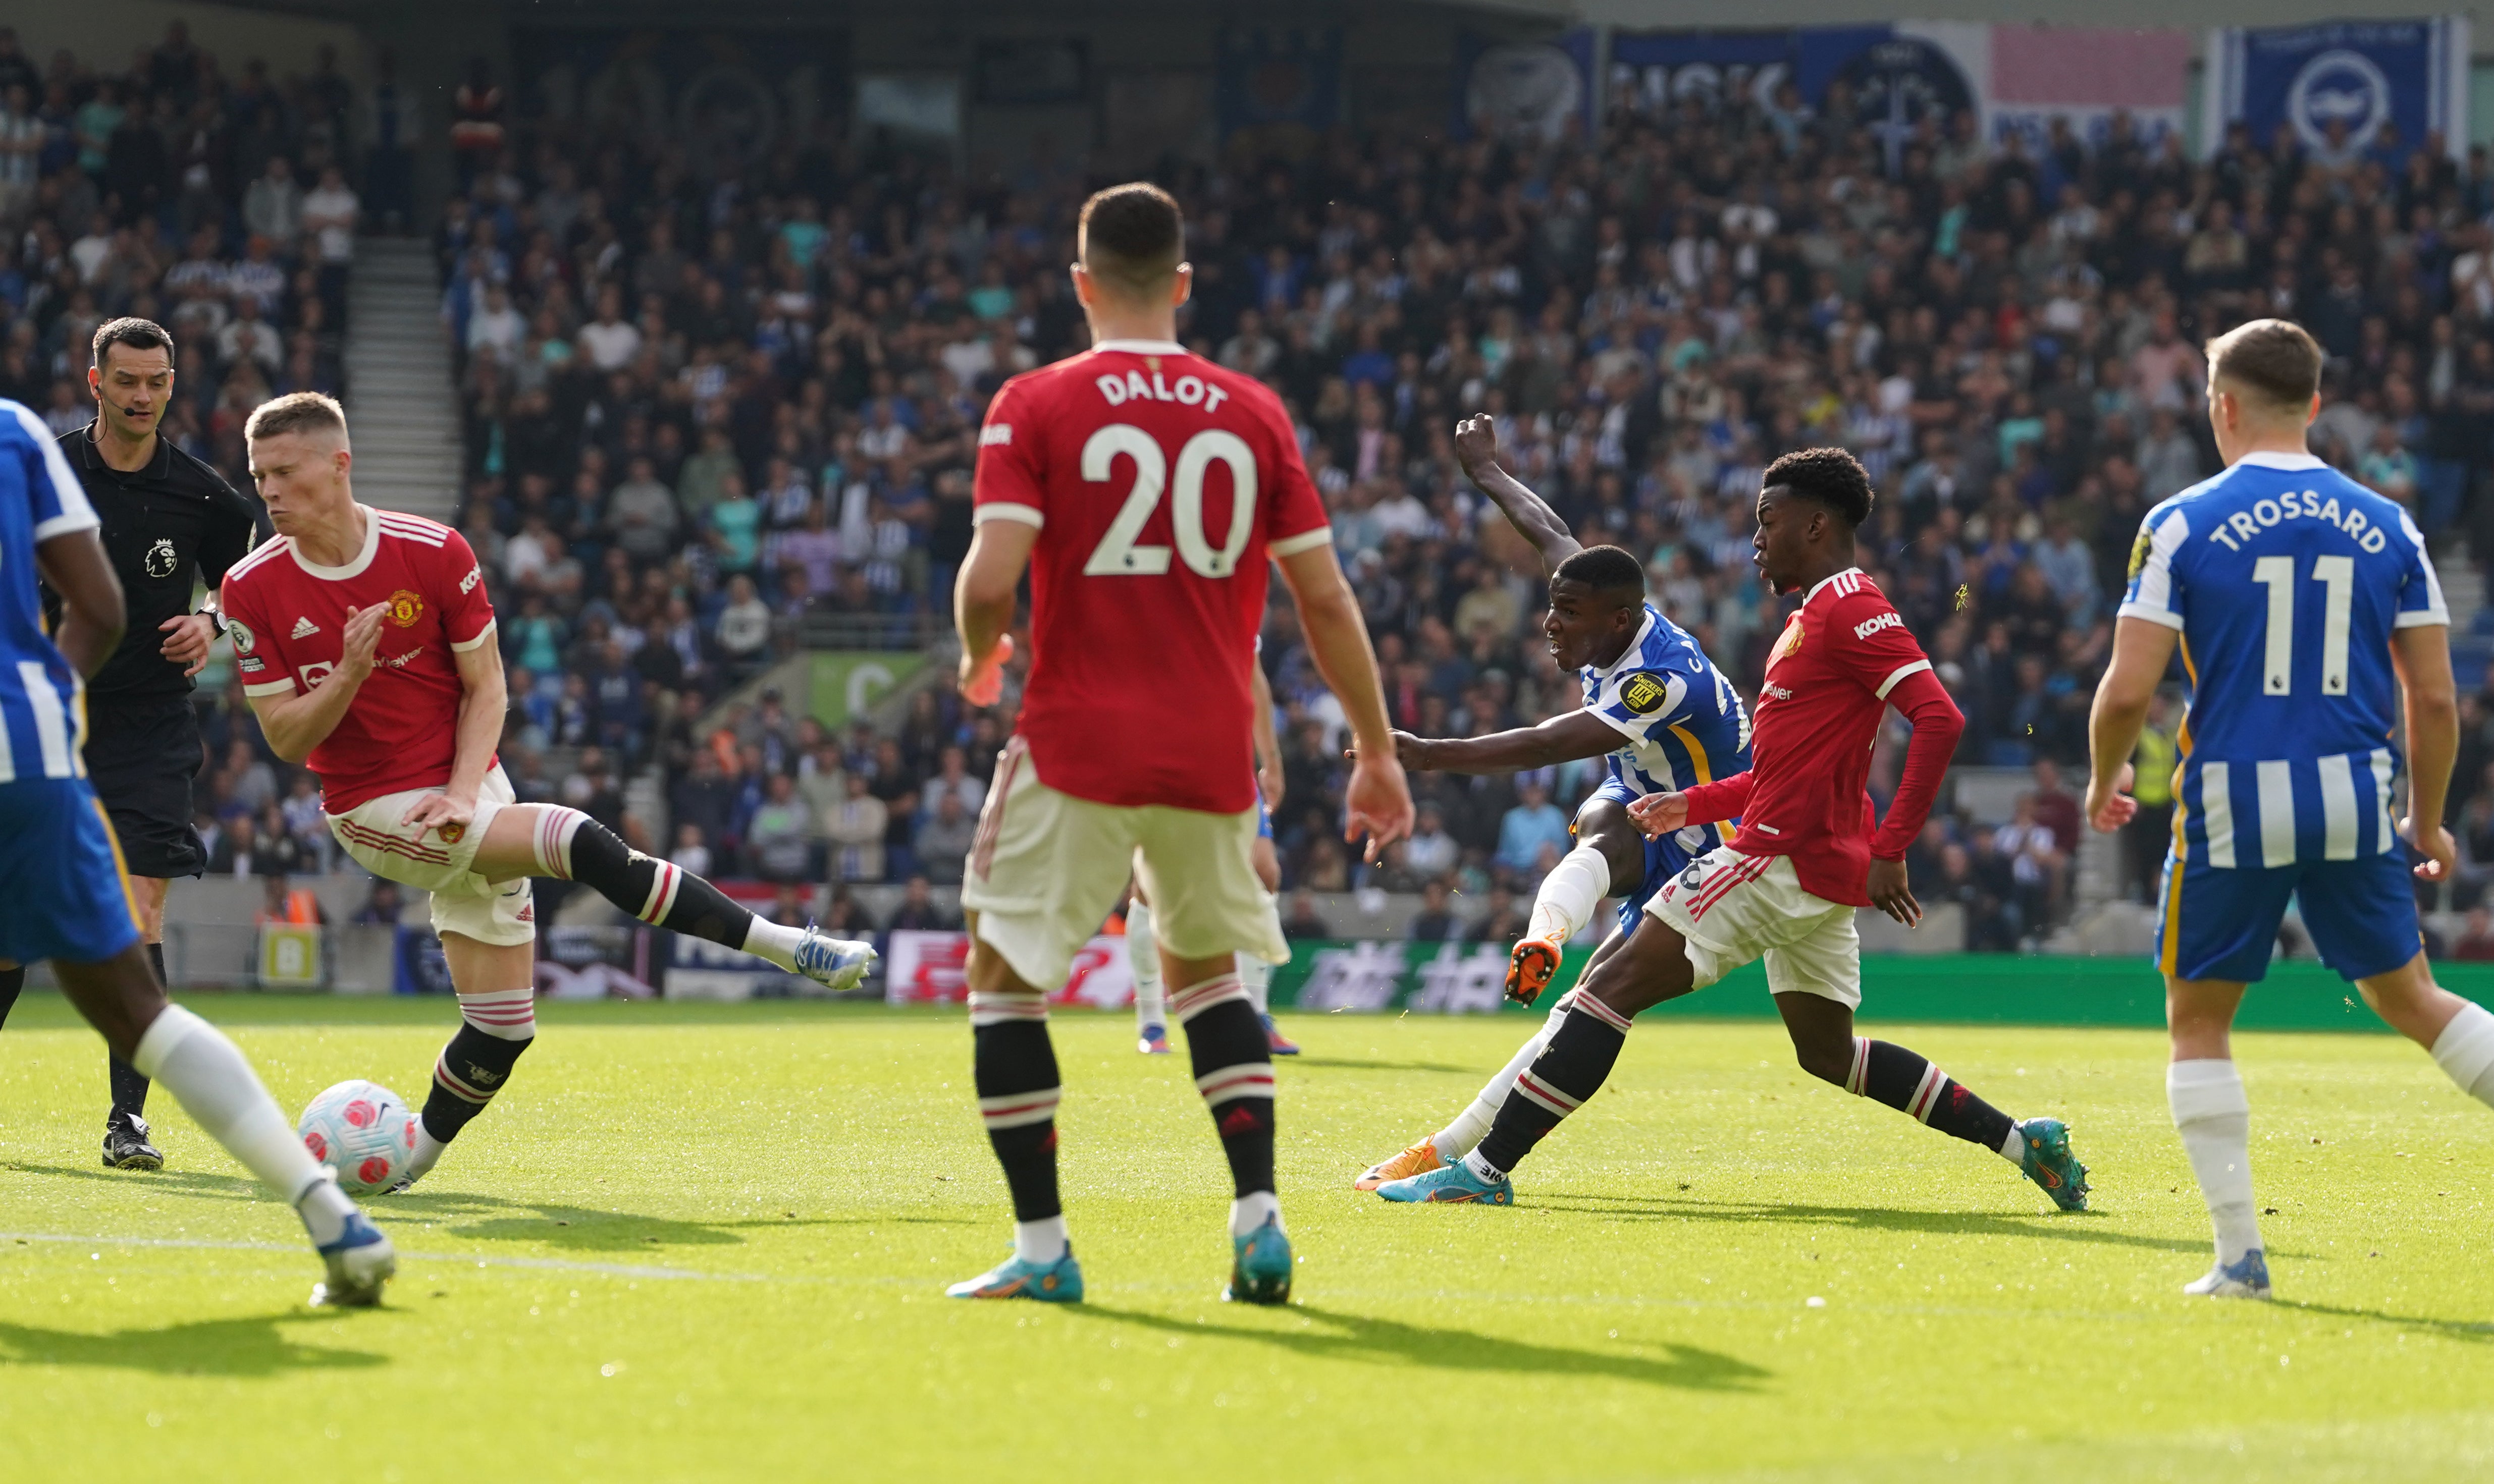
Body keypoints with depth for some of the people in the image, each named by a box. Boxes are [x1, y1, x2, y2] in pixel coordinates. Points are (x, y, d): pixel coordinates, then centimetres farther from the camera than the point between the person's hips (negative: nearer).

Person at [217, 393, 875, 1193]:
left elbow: (485, 688, 1)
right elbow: (285, 737, -6)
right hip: (374, 811, -3)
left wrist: (463, 793, -14)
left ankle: (414, 1155, 20)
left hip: (465, 791, 3)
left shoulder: (434, 553, -7)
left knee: (503, 1028, -2)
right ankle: (780, 944, -19)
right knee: (576, 839, -24)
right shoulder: (254, 590, -8)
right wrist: (348, 674, -24)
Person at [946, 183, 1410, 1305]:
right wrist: (1376, 753, 13)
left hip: (1076, 744, -4)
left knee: (1003, 972, 8)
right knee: (1206, 968, 22)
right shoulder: (1253, 414, 5)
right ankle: (1258, 1222, 10)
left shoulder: (1034, 407, -5)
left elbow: (990, 579, -14)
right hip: (1212, 752, 4)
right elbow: (1325, 599, 5)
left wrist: (980, 658, 9)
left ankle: (1040, 1245, 1)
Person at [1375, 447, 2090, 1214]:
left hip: (1785, 857, -11)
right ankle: (2023, 1141, 18)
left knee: (1615, 983, -11)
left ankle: (1484, 1170, -14)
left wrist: (1889, 852, -24)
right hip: (1820, 867, 11)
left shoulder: (1850, 609, -12)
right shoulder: (1816, 614, 21)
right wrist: (1695, 804, 20)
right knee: (1828, 1054, 18)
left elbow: (1940, 719, -22)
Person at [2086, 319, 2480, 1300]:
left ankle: (2239, 1254, 5)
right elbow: (2434, 698, 6)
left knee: (2199, 1024, 12)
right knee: (2410, 999, 18)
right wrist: (2428, 820, 19)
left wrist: (2104, 780, 12)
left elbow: (2127, 693, -8)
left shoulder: (2181, 526, -4)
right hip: (2354, 797, 3)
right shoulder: (2386, 527, 5)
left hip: (2234, 803, -3)